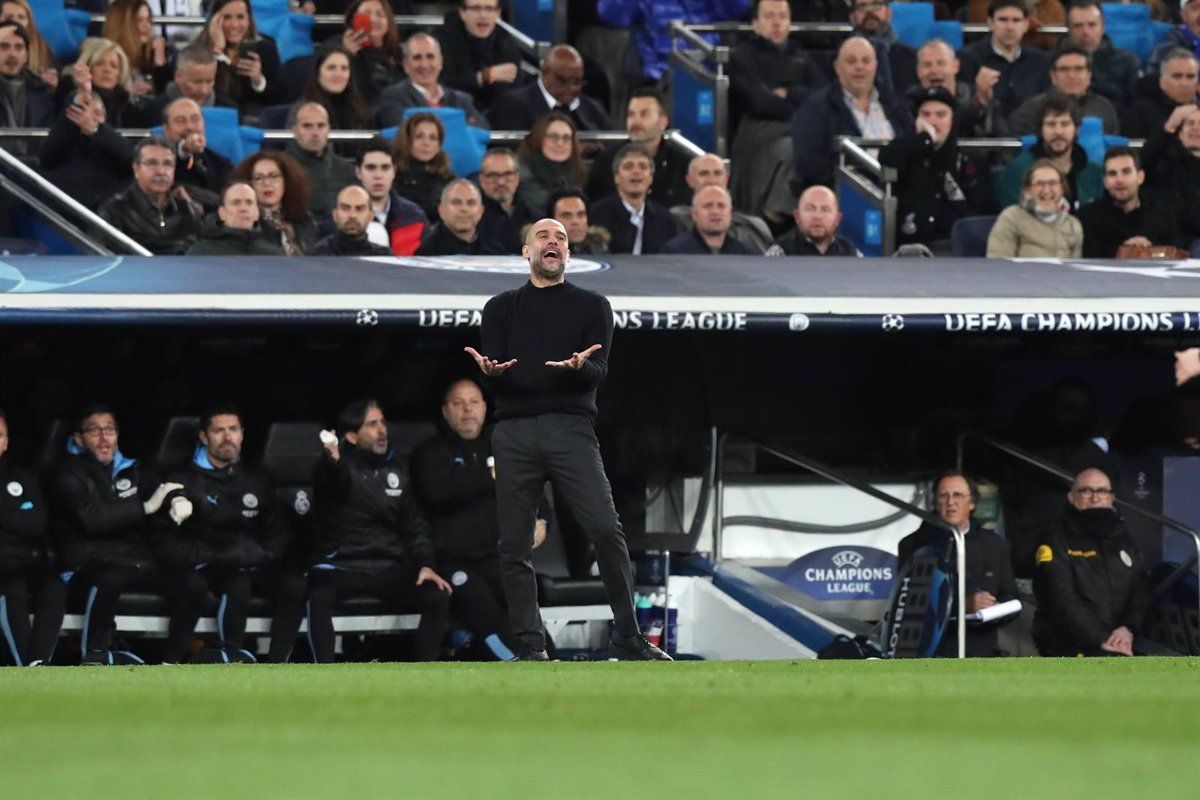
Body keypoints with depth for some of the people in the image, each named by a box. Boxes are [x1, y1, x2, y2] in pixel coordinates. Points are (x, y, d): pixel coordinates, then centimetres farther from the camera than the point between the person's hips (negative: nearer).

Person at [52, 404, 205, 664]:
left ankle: (171, 664, -10)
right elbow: (91, 518, -16)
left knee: (193, 584, -18)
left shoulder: (130, 470, 20)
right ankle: (95, 656, -23)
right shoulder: (69, 474, 0)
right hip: (90, 563, -6)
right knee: (110, 579, -41)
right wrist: (146, 507, -16)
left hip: (137, 562, 6)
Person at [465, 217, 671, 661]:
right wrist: (490, 370, -18)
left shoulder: (591, 306, 13)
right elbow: (494, 375, 7)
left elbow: (599, 372, 1)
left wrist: (579, 366, -22)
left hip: (571, 428, -2)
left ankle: (627, 637, -5)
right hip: (514, 431, 2)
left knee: (606, 531, -13)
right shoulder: (502, 308, 17)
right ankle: (530, 647, 5)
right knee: (514, 546, -1)